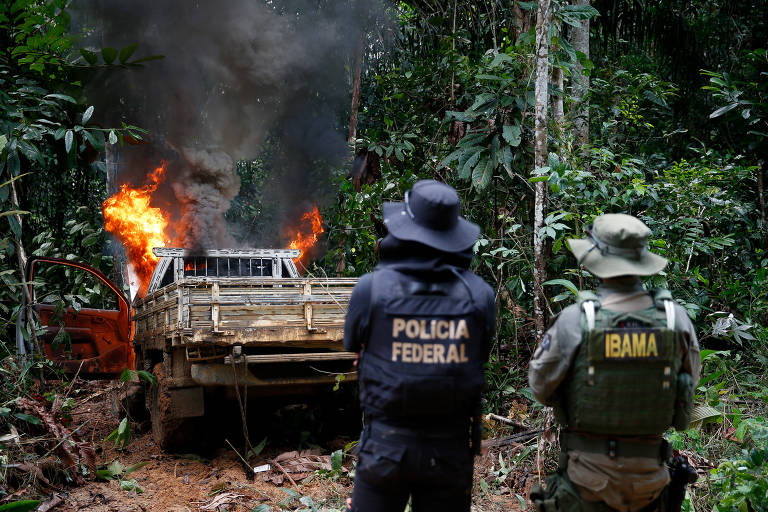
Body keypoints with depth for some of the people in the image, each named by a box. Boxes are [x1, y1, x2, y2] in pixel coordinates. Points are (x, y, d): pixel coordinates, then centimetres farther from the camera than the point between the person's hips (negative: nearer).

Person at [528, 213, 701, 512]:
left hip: (590, 470, -3)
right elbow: (690, 379, 10)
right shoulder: (675, 316, -7)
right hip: (648, 473, 3)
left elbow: (540, 386, -5)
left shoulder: (575, 320, -17)